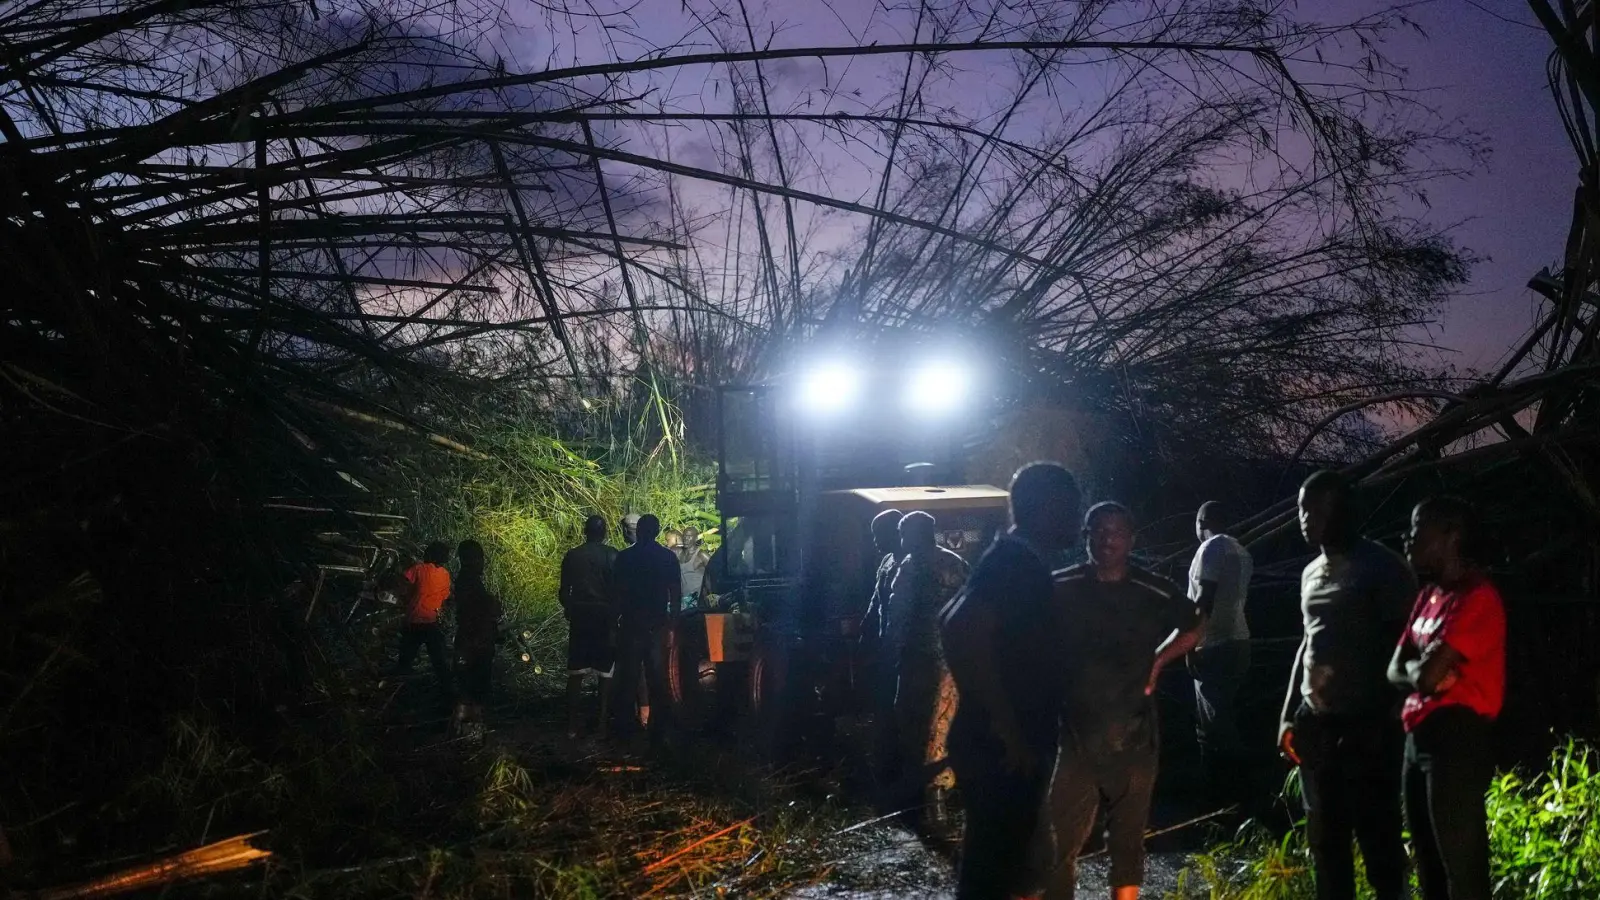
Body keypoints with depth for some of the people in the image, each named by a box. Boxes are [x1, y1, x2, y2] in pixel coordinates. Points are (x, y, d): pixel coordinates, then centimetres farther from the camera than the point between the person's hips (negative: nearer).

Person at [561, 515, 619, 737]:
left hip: (579, 616, 2)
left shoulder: (571, 555, 2)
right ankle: (603, 721, 2)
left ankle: (572, 725, 4)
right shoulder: (611, 555, -5)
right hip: (605, 616, -2)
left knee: (576, 672, 6)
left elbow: (564, 591, 4)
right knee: (605, 672, 5)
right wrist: (616, 613, 8)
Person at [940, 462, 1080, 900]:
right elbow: (962, 632, -34)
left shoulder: (1018, 562, 12)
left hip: (1006, 746, 10)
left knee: (1000, 861, 20)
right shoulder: (1015, 564, -18)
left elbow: (953, 624, 21)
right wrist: (1009, 730, -26)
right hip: (999, 749, -10)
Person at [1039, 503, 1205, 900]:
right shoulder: (1060, 589, -4)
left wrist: (1158, 661, 6)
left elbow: (1195, 626, 18)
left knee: (1128, 840, 14)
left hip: (1134, 740, 2)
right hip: (1072, 736, -1)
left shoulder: (1155, 592, -1)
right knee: (1057, 843, -4)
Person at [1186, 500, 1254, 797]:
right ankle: (1229, 782, 23)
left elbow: (1204, 600, -19)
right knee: (1223, 715, 17)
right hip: (1237, 641, 9)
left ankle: (1220, 788, -2)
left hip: (1215, 645, -9)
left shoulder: (1212, 548, -12)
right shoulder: (1240, 551, 14)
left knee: (1214, 720, -5)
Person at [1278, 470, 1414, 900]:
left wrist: (1385, 717, -15)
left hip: (1367, 725, -7)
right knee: (1324, 835, 12)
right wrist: (1287, 715, 18)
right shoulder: (1312, 573, 15)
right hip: (1314, 723, 7)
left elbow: (1403, 643, -10)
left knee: (1377, 833, -2)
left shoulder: (1382, 567, -7)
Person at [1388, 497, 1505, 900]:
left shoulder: (1477, 598, -14)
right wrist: (1424, 672, -7)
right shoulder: (1429, 596, 15)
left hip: (1458, 740, -10)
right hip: (1418, 737, 10)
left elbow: (1427, 674, -21)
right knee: (1429, 865, 18)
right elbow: (1396, 670, 13)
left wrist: (1421, 668, 1)